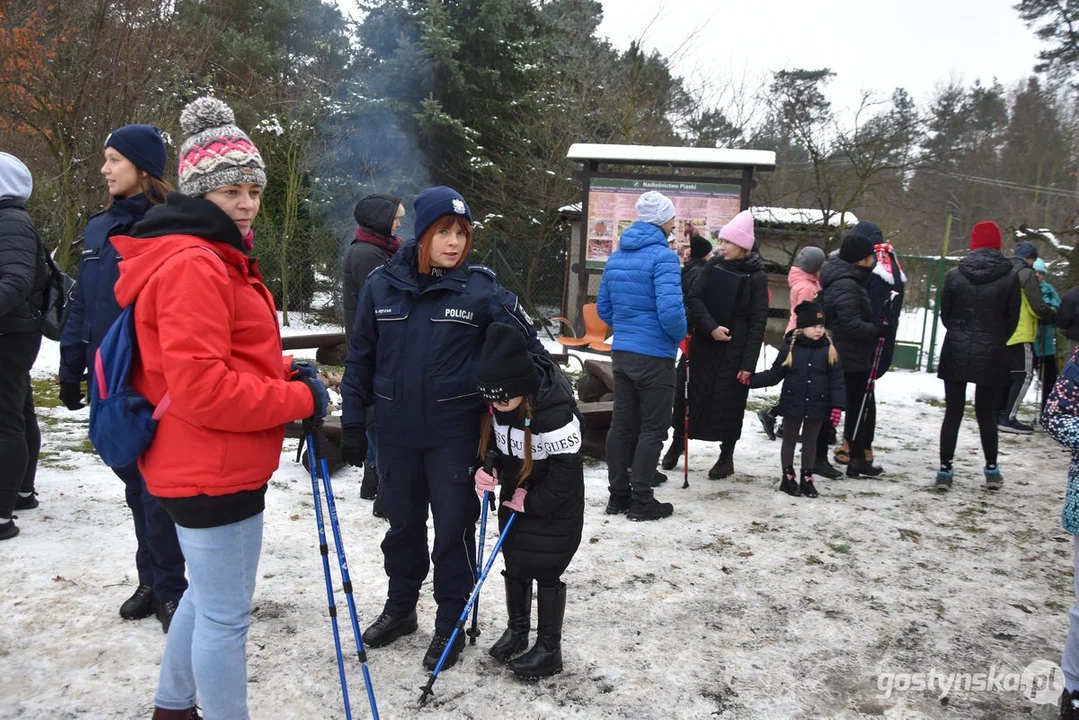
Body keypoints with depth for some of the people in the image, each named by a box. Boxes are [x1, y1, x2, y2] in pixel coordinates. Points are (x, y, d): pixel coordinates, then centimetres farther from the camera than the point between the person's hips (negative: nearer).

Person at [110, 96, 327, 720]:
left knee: (207, 596, 26)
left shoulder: (216, 258, 14)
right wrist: (299, 399, -18)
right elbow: (200, 389, -26)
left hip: (208, 466, 11)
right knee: (226, 616, 3)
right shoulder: (193, 266, -19)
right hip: (215, 473, -11)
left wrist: (280, 373, 5)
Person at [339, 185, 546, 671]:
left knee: (453, 525, 6)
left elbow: (526, 343, 1)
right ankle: (399, 608, 38)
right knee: (402, 522, 17)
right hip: (396, 430, 3)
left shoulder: (480, 287, -7)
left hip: (455, 430, -2)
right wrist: (352, 422, 5)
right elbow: (360, 357, 5)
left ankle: (450, 623, 25)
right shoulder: (382, 285, -1)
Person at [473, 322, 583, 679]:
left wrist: (532, 502, -17)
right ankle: (517, 629, 36)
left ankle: (549, 649, 15)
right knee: (513, 562, 16)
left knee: (545, 570, 0)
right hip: (515, 495, 7)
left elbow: (566, 471, -26)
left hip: (554, 503, -7)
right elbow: (488, 441, 5)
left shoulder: (556, 412, -34)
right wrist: (485, 470, -13)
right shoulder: (496, 403, -13)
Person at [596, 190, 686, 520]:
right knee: (653, 428, 3)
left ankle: (618, 495, 20)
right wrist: (680, 335, -6)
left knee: (622, 424, 13)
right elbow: (670, 308, -24)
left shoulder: (616, 256, 10)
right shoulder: (663, 256, -15)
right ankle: (641, 500, 7)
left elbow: (603, 307, 14)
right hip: (654, 354, -7)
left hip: (621, 352, 7)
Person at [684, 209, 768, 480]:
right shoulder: (714, 265, 4)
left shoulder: (757, 277, -6)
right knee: (695, 395, 5)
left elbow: (758, 322, -8)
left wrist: (749, 363, -13)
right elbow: (695, 298, -1)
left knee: (729, 403, 4)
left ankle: (726, 457, 19)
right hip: (705, 345, 3)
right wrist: (711, 327, -17)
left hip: (735, 351, -3)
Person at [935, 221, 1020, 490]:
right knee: (986, 413, 12)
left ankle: (945, 469, 6)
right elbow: (1012, 319, 1)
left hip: (956, 353, 0)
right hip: (992, 356, 0)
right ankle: (991, 469, 17)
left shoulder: (955, 275, -6)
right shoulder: (1010, 277, -7)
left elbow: (944, 314, 3)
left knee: (953, 412, 6)